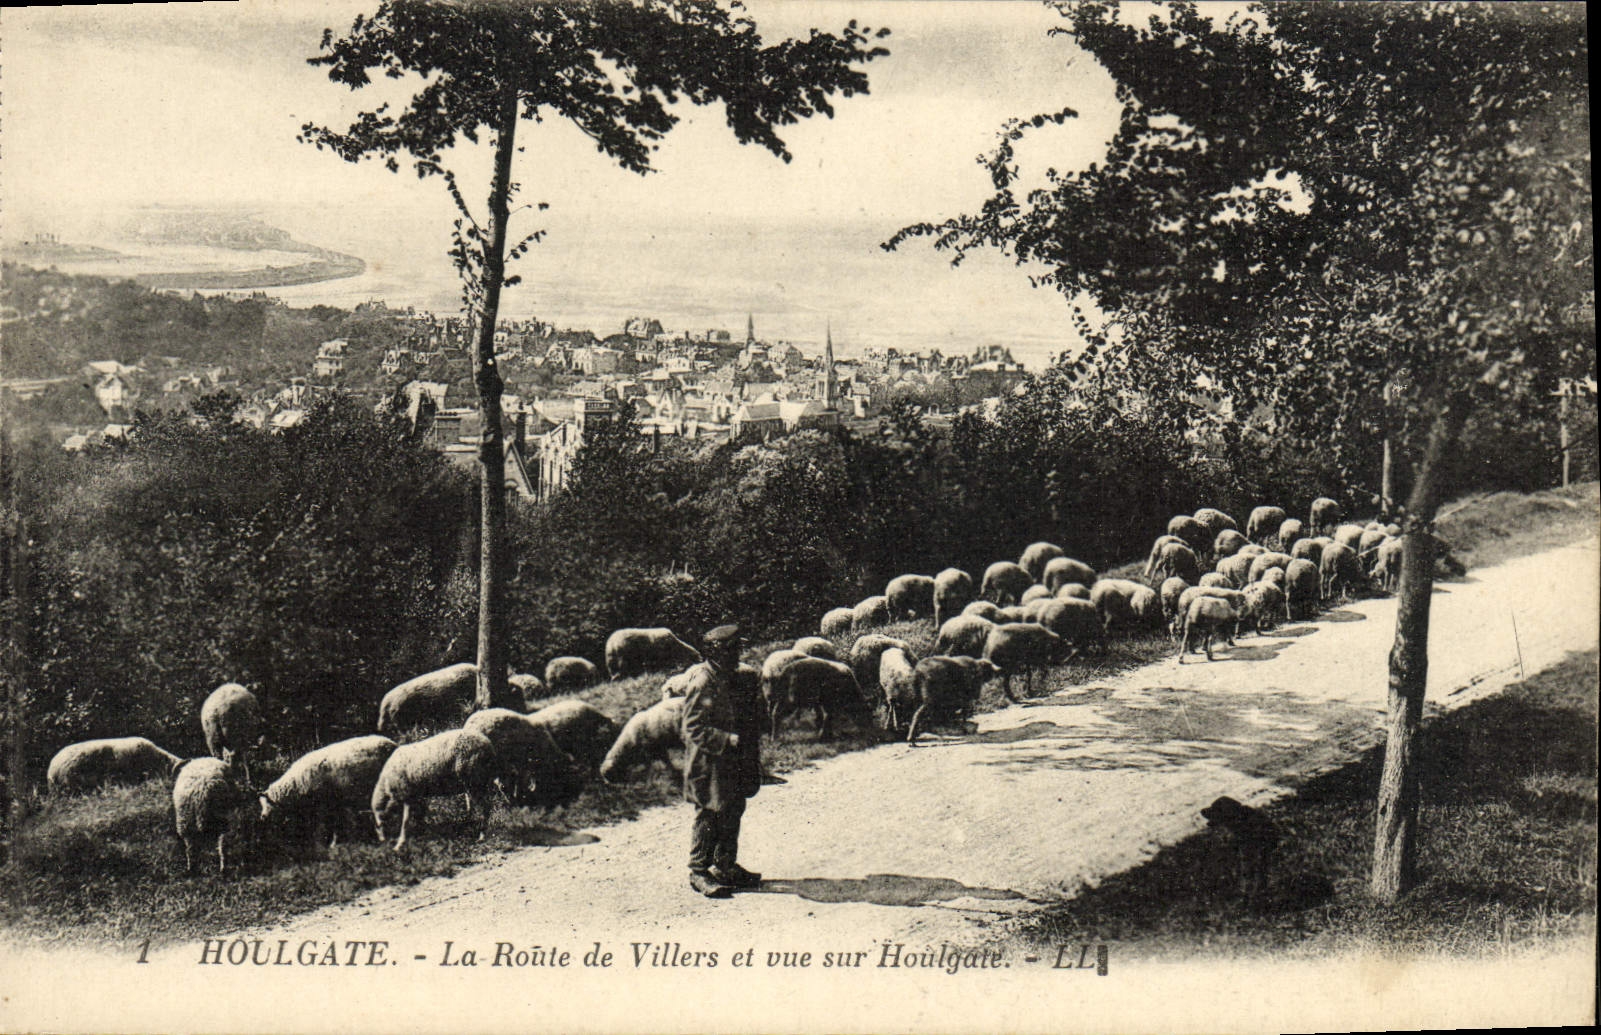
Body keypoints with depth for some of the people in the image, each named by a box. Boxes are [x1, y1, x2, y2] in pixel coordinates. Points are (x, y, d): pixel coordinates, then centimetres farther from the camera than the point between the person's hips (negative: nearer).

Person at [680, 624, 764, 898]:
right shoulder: (703, 683, -19)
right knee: (708, 815, -2)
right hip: (708, 762, -9)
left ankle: (726, 867, 27)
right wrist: (729, 740, -24)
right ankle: (699, 872, 9)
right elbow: (694, 728, -21)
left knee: (733, 812, 14)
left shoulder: (731, 679, 10)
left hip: (732, 762, 9)